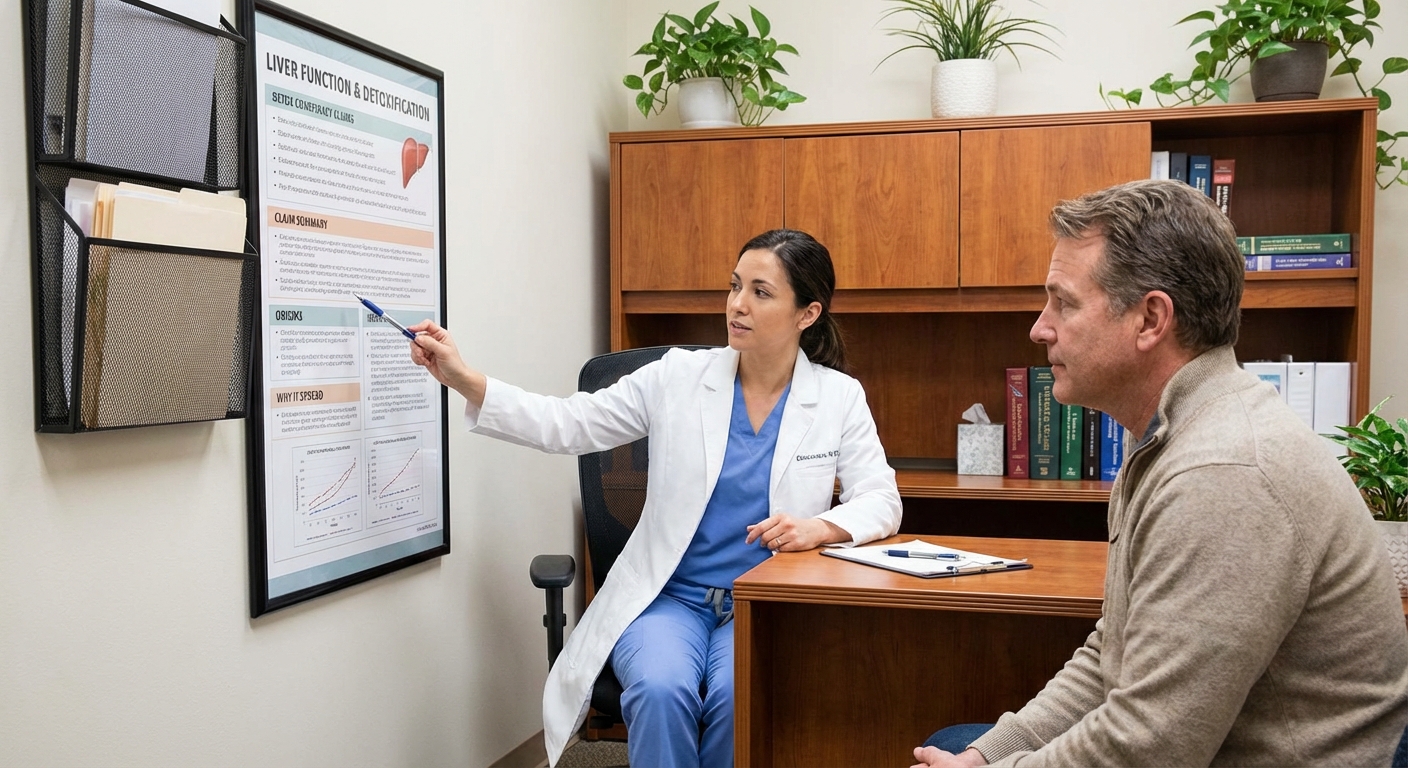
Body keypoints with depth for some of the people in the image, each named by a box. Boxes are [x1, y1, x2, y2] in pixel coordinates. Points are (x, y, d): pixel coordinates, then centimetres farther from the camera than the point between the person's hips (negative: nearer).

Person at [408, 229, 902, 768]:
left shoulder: (840, 397, 1)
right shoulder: (678, 376, 0)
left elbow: (880, 501, -1)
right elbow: (565, 425, -3)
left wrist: (821, 528, -23)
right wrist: (464, 380, -14)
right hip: (670, 597, 0)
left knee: (738, 696, -30)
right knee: (662, 690, -31)